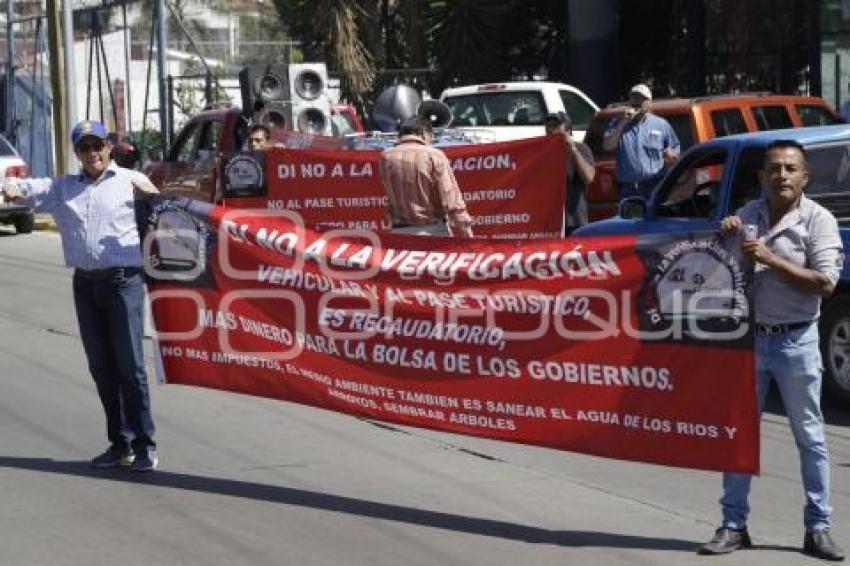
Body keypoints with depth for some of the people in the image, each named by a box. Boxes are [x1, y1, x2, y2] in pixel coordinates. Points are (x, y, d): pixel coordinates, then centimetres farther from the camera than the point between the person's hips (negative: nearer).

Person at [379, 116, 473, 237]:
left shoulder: (386, 157, 3)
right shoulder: (434, 156, -8)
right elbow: (452, 201, -12)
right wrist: (466, 231, -9)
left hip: (400, 232, 3)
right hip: (433, 231, -3)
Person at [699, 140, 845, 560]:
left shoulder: (817, 219, -6)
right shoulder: (747, 215, 8)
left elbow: (825, 283, -15)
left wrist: (769, 259, -19)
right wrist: (725, 236, -5)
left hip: (795, 341, -4)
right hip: (748, 336, 4)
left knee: (809, 437, 3)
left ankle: (818, 528, 10)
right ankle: (734, 526, 15)